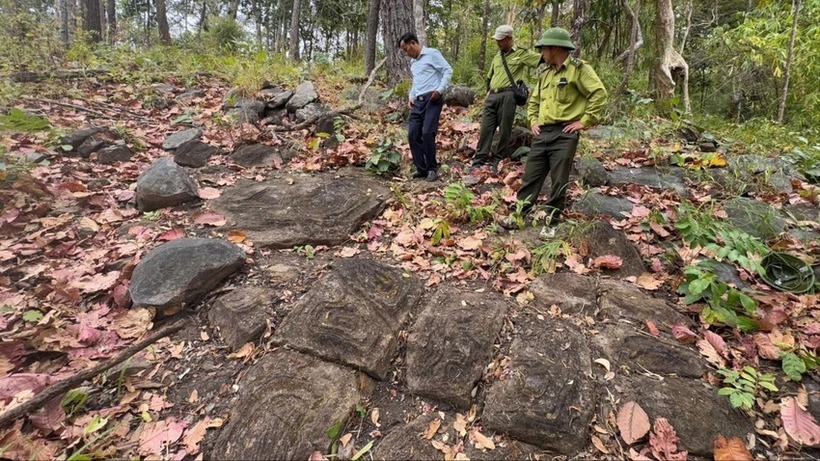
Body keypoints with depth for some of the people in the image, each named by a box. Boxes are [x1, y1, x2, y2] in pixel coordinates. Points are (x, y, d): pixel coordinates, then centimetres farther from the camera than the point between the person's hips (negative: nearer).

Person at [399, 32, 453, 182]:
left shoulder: (431, 53, -1)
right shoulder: (413, 62, 23)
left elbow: (448, 70, -6)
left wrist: (440, 90, -16)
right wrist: (411, 97, 16)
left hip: (432, 99, -8)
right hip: (418, 101, 8)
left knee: (427, 133, -16)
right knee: (413, 134, -1)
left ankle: (432, 168, -2)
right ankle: (421, 168, 7)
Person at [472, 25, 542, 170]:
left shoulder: (521, 53, 4)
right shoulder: (497, 57, 23)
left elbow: (542, 58, -2)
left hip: (507, 96, -5)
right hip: (492, 97, 6)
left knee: (504, 130, -2)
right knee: (486, 128, -1)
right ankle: (479, 161, -1)